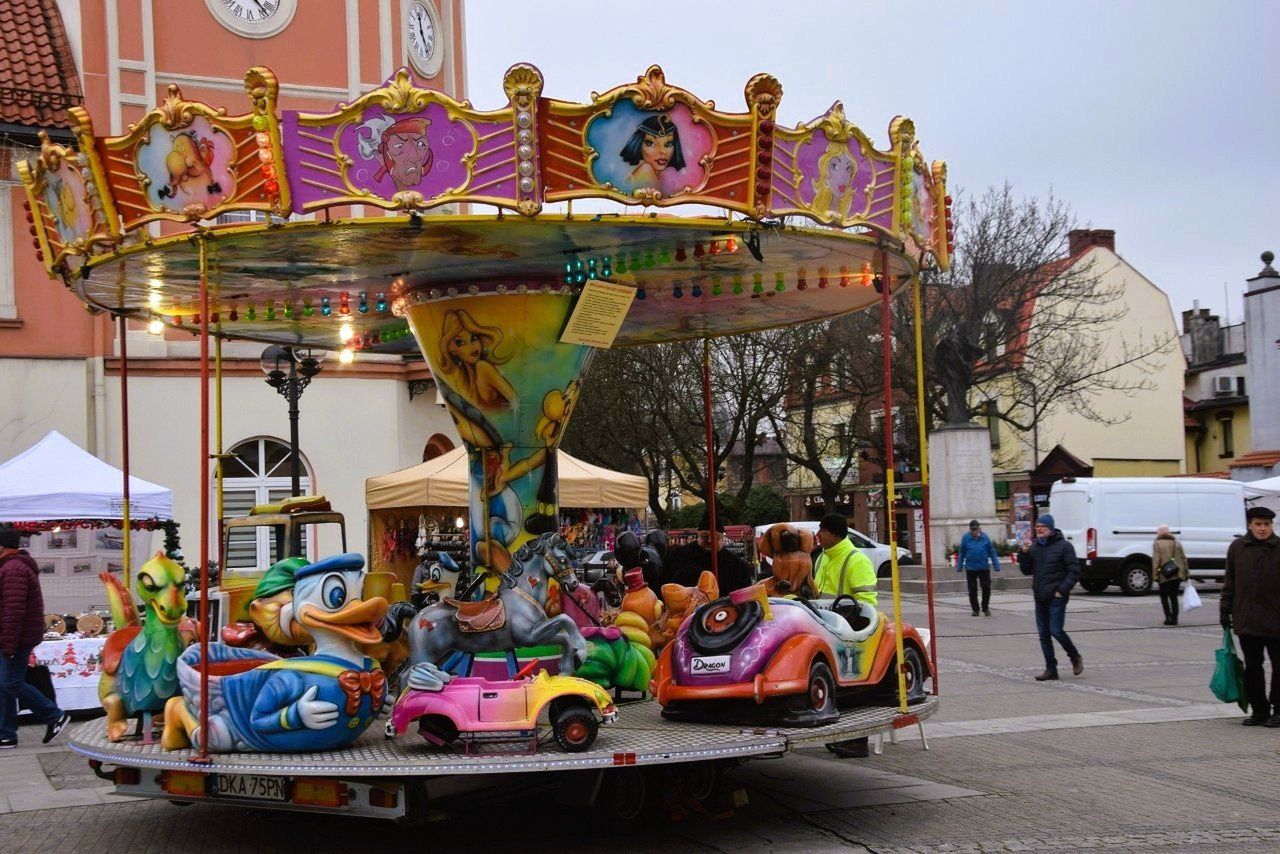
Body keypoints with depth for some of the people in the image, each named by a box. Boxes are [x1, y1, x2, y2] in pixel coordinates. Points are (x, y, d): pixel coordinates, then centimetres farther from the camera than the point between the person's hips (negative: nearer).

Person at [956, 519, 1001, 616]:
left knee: (986, 587, -1)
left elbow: (992, 552, 4)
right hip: (970, 568, 0)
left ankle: (985, 608, 18)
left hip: (984, 568, 0)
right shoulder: (965, 538, -1)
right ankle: (975, 609, 18)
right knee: (972, 590, 5)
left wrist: (996, 566, 2)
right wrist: (959, 567, 4)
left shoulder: (985, 538, 0)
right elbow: (961, 554, 6)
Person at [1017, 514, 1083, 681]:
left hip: (1056, 597, -6)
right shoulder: (1034, 547, 11)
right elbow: (1026, 571, 12)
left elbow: (1074, 571, -8)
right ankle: (1051, 669, 11)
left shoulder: (1063, 546, -7)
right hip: (1040, 598, 6)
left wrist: (1062, 590, -15)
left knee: (1056, 630, -11)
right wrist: (1024, 554, -4)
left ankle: (1075, 657, 14)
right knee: (1044, 634, 5)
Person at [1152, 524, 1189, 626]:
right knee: (1174, 596, 10)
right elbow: (1183, 559, 13)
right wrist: (1186, 573, 16)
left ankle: (1168, 616, -6)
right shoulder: (1176, 543, 13)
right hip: (1177, 575, 4)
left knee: (1164, 596, 9)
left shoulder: (1157, 544, -3)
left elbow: (1156, 560, -11)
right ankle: (1174, 618, 3)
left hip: (1164, 575, -4)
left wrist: (1156, 573, -10)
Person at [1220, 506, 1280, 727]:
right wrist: (1225, 611, 8)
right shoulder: (1237, 548, 5)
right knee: (1252, 667, 8)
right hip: (1246, 621, 2)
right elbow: (1229, 582, 11)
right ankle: (1259, 711, 16)